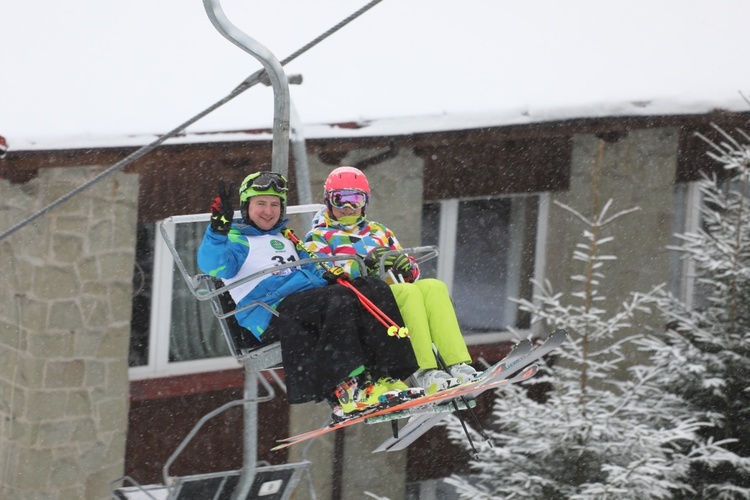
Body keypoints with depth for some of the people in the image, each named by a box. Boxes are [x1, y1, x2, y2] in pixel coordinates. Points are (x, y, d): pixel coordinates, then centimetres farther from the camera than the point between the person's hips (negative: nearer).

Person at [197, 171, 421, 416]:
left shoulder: (285, 239, 32)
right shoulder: (236, 239, 7)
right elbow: (214, 267, -13)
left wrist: (326, 276, 13)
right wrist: (218, 230, -31)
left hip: (310, 297, 8)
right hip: (273, 312, -8)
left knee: (374, 290, -13)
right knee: (340, 299, -33)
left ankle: (384, 377, -25)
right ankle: (346, 389, -42)